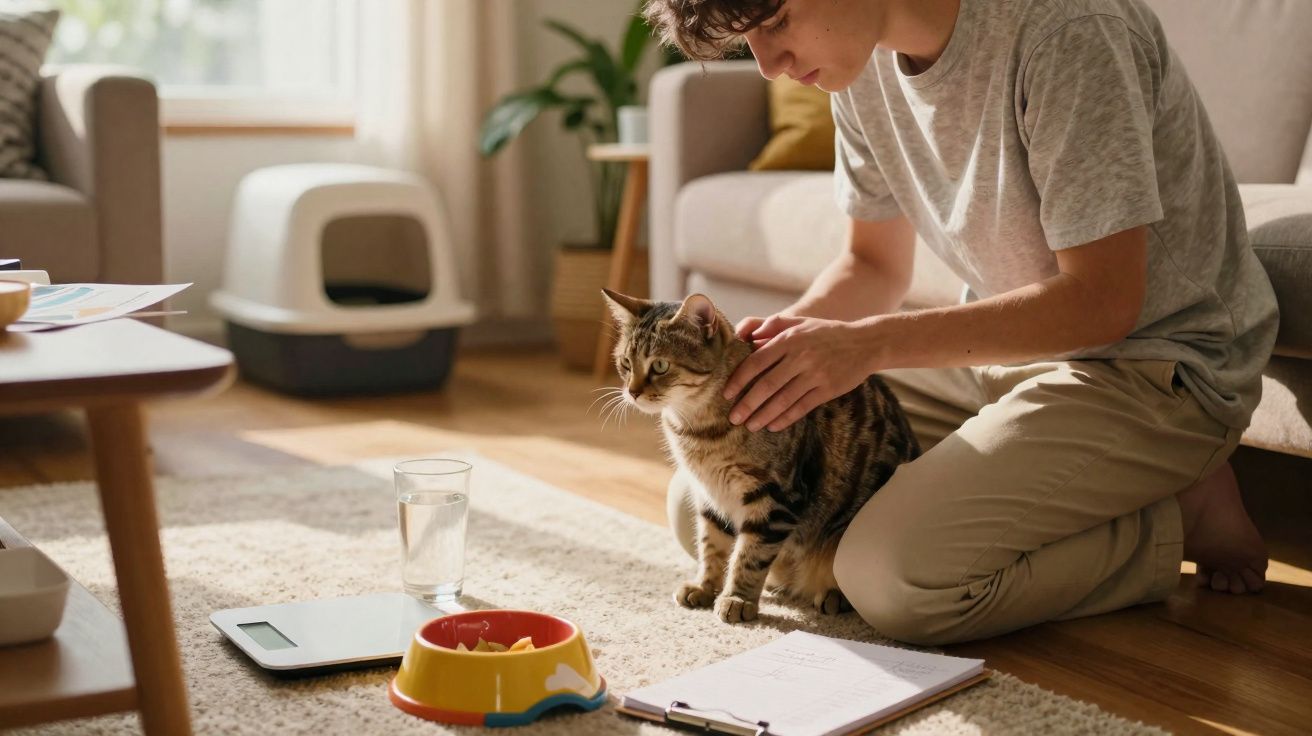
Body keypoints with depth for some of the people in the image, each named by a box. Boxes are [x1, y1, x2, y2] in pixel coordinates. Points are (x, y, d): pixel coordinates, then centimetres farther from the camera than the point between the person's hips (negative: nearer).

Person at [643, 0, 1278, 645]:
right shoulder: (868, 63, 0)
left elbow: (1102, 300, -24)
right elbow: (874, 265, 10)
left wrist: (873, 343, -27)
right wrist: (787, 333, -12)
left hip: (1149, 369, -8)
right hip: (997, 352, 8)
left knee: (893, 579, -28)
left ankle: (1180, 520, -5)